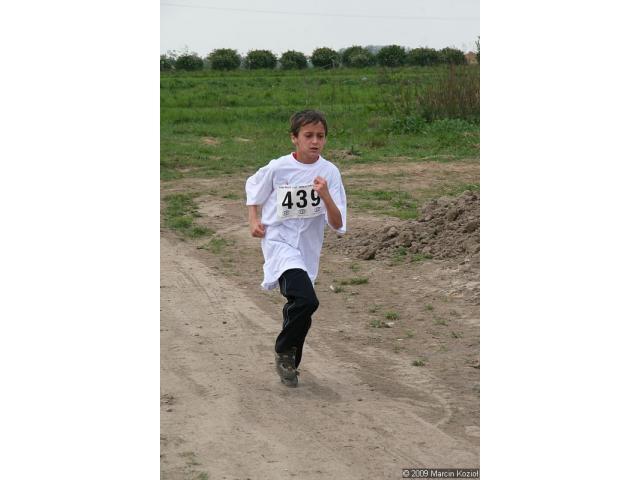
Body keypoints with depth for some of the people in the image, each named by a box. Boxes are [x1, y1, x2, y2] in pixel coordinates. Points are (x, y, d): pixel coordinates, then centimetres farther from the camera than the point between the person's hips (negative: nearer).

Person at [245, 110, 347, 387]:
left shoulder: (329, 172, -7)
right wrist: (254, 220, -1)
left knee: (297, 306, 16)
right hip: (279, 242, -4)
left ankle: (288, 363, 41)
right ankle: (285, 351, -2)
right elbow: (253, 188, 13)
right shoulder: (277, 168, -10)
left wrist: (325, 195, -26)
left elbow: (338, 225, -10)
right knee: (306, 300, -25)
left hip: (308, 249, 4)